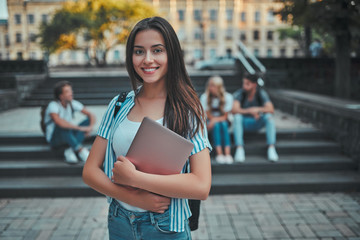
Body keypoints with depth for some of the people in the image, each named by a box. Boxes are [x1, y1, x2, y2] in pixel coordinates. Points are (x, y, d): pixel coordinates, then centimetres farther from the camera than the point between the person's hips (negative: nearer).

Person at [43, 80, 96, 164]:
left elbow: (91, 115, -6)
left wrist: (90, 127, -27)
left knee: (88, 121, -15)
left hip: (69, 136, 6)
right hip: (54, 139, -6)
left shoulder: (72, 103, -5)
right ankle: (81, 151, -39)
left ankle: (70, 151, -29)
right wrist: (79, 128, -40)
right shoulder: (53, 105, -21)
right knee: (63, 126, -36)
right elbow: (58, 121, -41)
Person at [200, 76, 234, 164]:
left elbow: (225, 116, -9)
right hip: (210, 120, 0)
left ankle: (228, 153, -40)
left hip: (223, 121, 1)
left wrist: (215, 120, -24)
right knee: (217, 125, -32)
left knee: (224, 125, -32)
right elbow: (207, 114, -5)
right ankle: (219, 153, -38)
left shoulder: (227, 97, -9)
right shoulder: (204, 97, -10)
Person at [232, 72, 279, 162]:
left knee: (269, 116, -27)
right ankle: (239, 149, -36)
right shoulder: (239, 93, -16)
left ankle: (271, 148, -29)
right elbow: (234, 110, -30)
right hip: (243, 124, -1)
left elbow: (271, 109, -23)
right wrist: (250, 111, -41)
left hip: (257, 123, 1)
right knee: (237, 116, -33)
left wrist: (257, 109, -39)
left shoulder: (261, 93, -13)